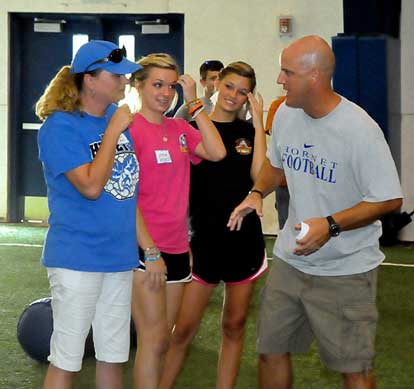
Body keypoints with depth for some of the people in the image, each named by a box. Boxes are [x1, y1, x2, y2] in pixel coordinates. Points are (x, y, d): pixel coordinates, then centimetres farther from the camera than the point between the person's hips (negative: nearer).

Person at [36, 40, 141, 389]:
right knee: (66, 359, 1)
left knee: (114, 355, 15)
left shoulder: (120, 117, 7)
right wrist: (113, 131, -15)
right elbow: (91, 185, -20)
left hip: (120, 255, 7)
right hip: (77, 258, -7)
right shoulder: (61, 126, -12)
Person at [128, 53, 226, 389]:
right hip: (144, 248, -7)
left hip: (177, 247, 7)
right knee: (153, 340, -5)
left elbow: (217, 153, -6)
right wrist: (150, 252, -16)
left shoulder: (180, 129, 10)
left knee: (163, 340, 13)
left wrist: (194, 102, -4)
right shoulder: (130, 129, -10)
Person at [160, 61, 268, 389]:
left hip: (244, 241, 3)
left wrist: (258, 123, -9)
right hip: (204, 241, -2)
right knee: (184, 329, -4)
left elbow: (259, 175, -11)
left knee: (234, 326, 9)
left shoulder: (250, 132, 7)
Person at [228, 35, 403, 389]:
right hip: (290, 259, 6)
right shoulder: (285, 115, 1)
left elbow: (389, 200, -18)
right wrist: (257, 193, 1)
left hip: (346, 270, -6)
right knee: (271, 349, 13)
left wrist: (330, 225, -27)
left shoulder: (360, 130, -21)